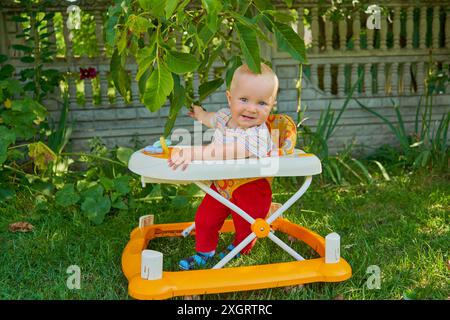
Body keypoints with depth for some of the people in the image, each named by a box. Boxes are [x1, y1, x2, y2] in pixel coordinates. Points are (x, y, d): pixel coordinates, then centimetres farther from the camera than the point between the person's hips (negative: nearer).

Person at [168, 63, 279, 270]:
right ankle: (204, 253, 34)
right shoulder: (225, 116, -8)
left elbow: (230, 151, -49)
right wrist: (200, 114, 40)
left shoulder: (257, 134, -33)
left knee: (245, 229, 12)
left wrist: (195, 154, -56)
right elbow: (213, 119, 20)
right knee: (204, 219, 11)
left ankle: (237, 251, 44)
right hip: (221, 185, 6)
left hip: (249, 189, -6)